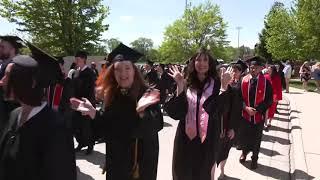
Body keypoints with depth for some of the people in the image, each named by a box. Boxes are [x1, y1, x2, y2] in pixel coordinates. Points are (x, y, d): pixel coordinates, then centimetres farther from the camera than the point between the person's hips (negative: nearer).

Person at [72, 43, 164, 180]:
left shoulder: (147, 94, -15)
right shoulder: (111, 95, -2)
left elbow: (158, 125, -24)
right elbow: (105, 126, 4)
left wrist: (141, 111, -41)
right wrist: (94, 113, -13)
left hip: (142, 157, -3)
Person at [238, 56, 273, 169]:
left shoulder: (265, 82, -10)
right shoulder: (243, 80, -6)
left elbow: (269, 100, -7)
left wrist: (257, 109, -16)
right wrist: (246, 108, -15)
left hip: (258, 115, -1)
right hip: (245, 114, 1)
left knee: (256, 138, 14)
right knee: (243, 136, 14)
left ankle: (254, 158, 35)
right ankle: (244, 152, 43)